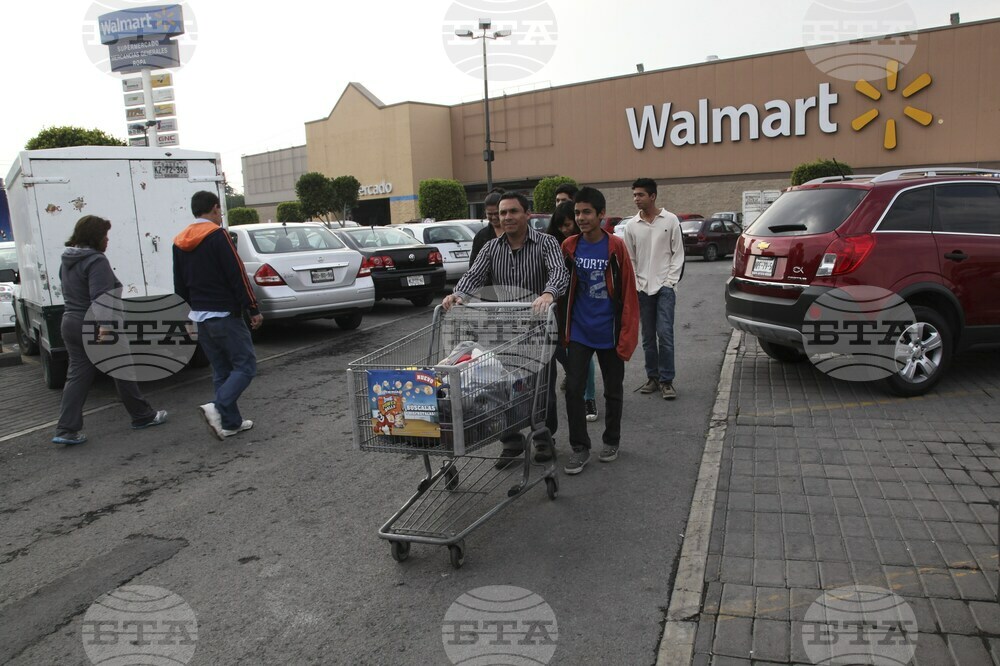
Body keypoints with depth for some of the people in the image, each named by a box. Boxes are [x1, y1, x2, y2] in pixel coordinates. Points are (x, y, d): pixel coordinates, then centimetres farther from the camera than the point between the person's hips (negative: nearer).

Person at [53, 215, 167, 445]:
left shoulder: (67, 262, 13)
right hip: (96, 328, -8)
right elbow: (100, 296, -28)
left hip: (71, 325, 8)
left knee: (78, 376, 8)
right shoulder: (96, 261, -16)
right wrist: (105, 325, -36)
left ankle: (66, 430, 2)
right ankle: (143, 416, 18)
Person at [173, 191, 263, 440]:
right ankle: (218, 408, -19)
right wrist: (253, 309, -12)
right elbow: (237, 276, -16)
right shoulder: (217, 235, -11)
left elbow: (179, 286, 16)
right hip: (225, 315, -8)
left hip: (201, 317, 8)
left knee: (221, 371, 13)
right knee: (245, 366, -3)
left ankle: (231, 422, 14)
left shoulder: (180, 243, 12)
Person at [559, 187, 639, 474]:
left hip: (609, 332, -1)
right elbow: (563, 289, 6)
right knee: (573, 388, -3)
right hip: (579, 332, 2)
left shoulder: (616, 247, -9)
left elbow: (628, 294, -8)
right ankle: (580, 447, 10)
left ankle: (611, 441, 31)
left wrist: (626, 336, -12)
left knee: (613, 390, 12)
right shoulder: (569, 246, -2)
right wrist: (562, 329, 6)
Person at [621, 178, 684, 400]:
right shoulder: (632, 225, 5)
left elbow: (678, 254, 1)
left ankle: (666, 380, 0)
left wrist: (670, 281, -7)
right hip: (643, 288, 3)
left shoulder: (670, 220, -1)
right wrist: (634, 285, 0)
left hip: (664, 286, -3)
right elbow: (629, 259, 9)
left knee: (665, 334, -9)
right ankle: (652, 377, 19)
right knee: (648, 336, 8)